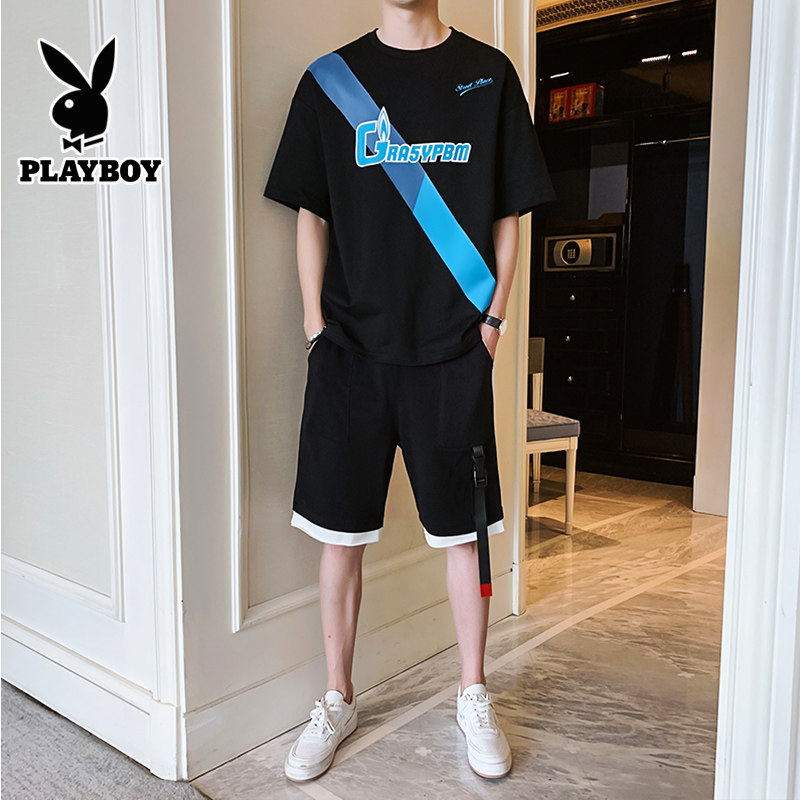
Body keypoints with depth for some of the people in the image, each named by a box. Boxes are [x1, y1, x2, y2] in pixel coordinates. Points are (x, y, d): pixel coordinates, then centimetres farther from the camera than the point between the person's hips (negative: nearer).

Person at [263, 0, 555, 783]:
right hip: (352, 347, 1)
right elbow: (310, 214, 9)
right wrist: (317, 324, 1)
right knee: (339, 531, 6)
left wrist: (492, 317, 0)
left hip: (454, 349, 0)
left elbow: (509, 214, 9)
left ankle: (473, 696, 28)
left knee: (465, 531, 7)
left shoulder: (488, 73, 9)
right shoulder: (329, 79, 9)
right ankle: (336, 700, 26)